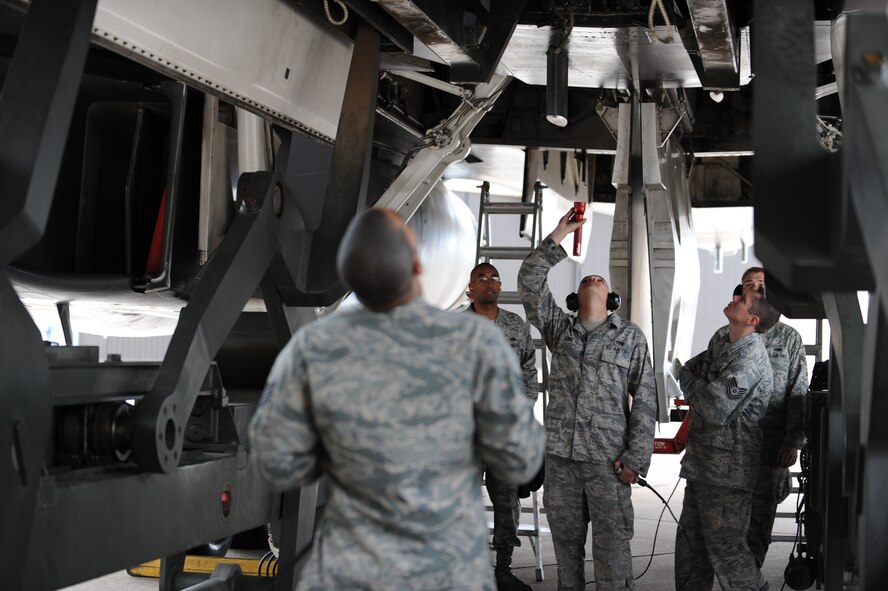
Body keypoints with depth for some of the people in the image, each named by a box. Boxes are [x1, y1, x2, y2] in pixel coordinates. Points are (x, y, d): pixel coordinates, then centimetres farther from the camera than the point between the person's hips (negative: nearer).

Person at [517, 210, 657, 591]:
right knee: (566, 543, 10)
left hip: (609, 460, -3)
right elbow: (529, 283, 1)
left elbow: (645, 401, 2)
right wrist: (558, 237, -3)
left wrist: (636, 458, -6)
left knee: (612, 550, -3)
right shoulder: (559, 328, 12)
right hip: (560, 456, 3)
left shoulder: (630, 337, 6)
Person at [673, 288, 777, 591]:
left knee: (726, 549, -3)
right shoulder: (723, 344, 10)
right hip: (702, 464, 9)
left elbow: (715, 409, -23)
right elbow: (687, 370, 16)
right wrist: (703, 391, -4)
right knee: (690, 545, 16)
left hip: (726, 472, -9)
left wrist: (691, 383, -7)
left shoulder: (749, 358, -19)